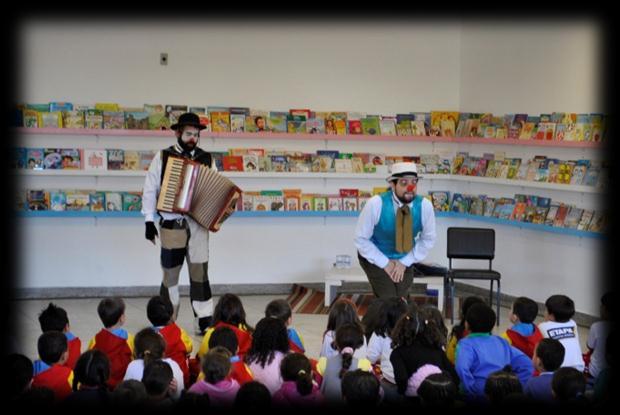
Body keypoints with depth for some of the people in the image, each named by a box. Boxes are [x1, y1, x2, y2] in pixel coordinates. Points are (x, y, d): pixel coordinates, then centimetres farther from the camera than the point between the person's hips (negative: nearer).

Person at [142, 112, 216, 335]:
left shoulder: (206, 159, 8)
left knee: (200, 274, 1)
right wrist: (149, 220, -3)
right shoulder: (162, 157, 2)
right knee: (170, 274, 7)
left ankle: (204, 321, 5)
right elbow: (150, 190, 2)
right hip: (172, 223, -1)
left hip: (199, 224, 2)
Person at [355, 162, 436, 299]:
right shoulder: (376, 204, -26)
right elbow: (361, 239, -15)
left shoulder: (425, 206, -19)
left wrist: (405, 262, -9)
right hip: (376, 258, -3)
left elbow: (428, 239, -2)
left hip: (405, 260, 3)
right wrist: (385, 263, -15)